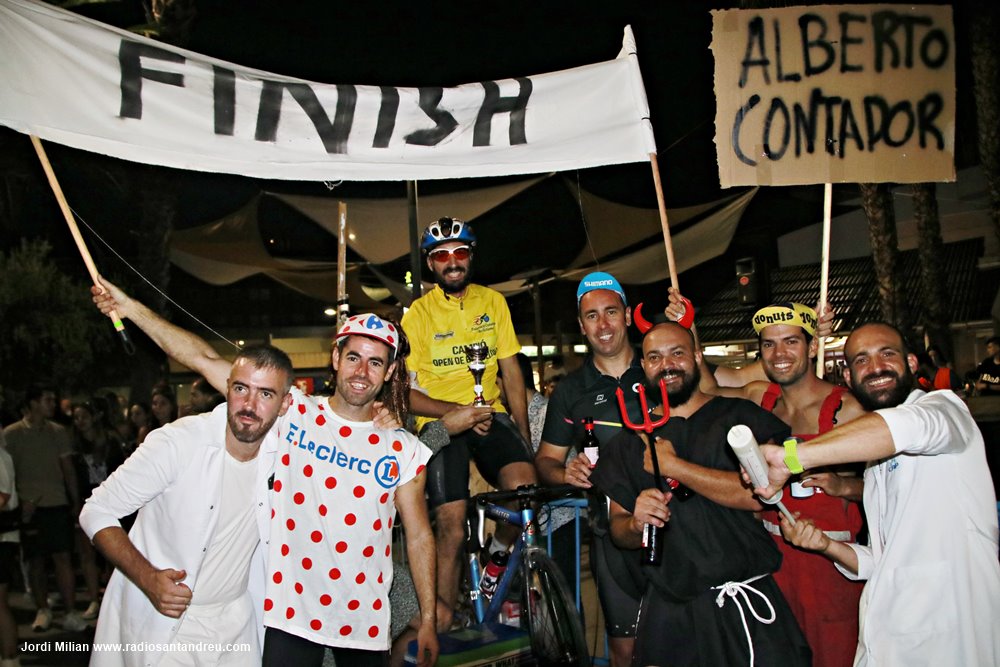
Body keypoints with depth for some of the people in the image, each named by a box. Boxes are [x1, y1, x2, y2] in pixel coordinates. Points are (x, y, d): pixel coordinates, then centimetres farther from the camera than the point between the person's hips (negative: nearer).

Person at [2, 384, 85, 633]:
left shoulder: (58, 431, 7)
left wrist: (75, 500, 5)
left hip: (58, 504, 1)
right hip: (29, 507, -1)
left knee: (63, 557, -4)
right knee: (36, 560, 7)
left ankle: (71, 613, -2)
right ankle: (43, 610, 22)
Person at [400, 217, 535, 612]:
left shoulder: (492, 302, 8)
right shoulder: (418, 313, 0)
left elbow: (512, 373, 11)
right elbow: (406, 393, -4)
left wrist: (525, 436, 4)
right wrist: (457, 411, -18)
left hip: (490, 414, 2)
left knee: (525, 487, -24)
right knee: (452, 531, -10)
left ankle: (496, 559, 7)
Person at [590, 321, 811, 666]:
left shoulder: (739, 416, 0)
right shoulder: (629, 441, 9)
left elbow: (758, 493, -15)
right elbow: (618, 529, 9)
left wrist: (673, 466, -13)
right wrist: (636, 524, -14)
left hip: (743, 600, -2)